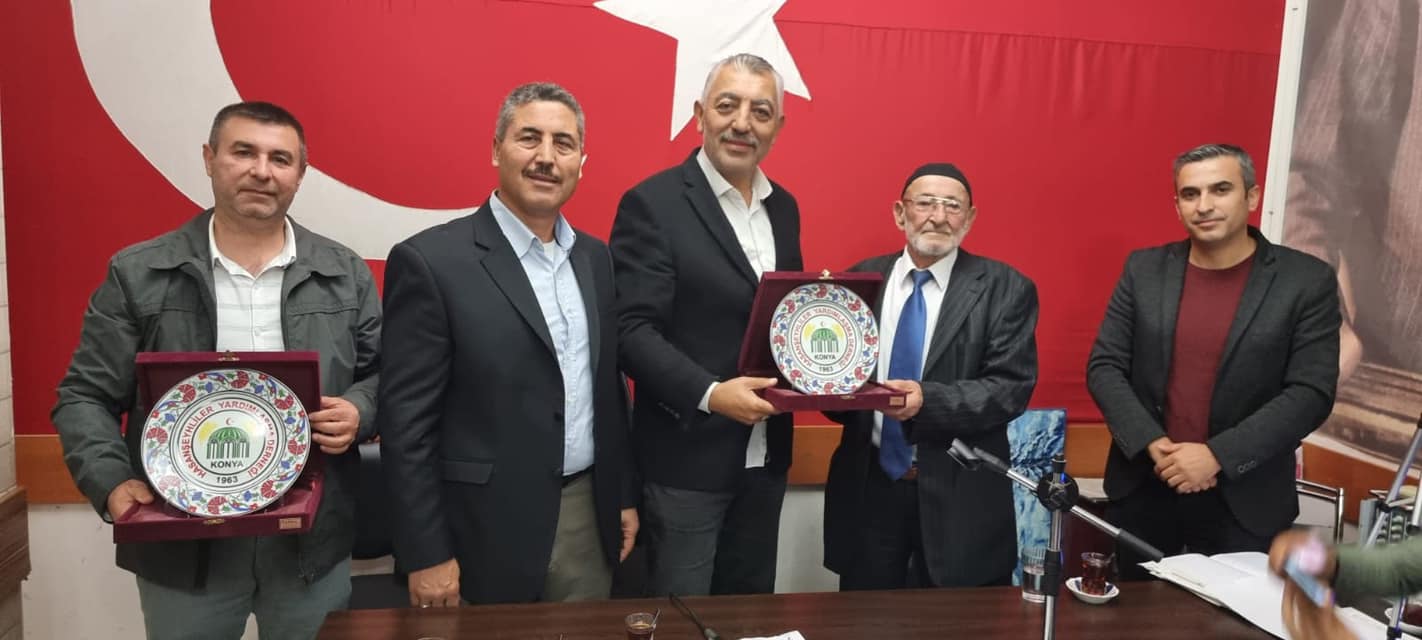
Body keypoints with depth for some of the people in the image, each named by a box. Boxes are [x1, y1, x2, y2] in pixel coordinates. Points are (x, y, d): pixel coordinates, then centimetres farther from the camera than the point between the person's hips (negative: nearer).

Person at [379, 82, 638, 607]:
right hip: (487, 530, -5)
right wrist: (426, 555, -12)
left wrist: (625, 495, 12)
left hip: (587, 517, 6)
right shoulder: (430, 261, -12)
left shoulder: (594, 257, 7)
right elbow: (406, 423, -12)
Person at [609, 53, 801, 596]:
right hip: (686, 456, -6)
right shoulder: (653, 203, -11)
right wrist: (710, 394, -27)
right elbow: (631, 329, -17)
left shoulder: (784, 208, 10)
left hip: (766, 455, 6)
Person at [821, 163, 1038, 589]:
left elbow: (1012, 387, -11)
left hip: (959, 496, -2)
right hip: (868, 486, 3)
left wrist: (929, 401, -25)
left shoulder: (1005, 290, -3)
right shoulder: (863, 279, 6)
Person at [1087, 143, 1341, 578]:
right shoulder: (1144, 269, 1)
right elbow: (1104, 367, 0)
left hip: (1245, 501, -2)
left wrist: (1217, 456, -19)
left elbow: (1311, 393, -10)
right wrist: (1152, 444, -14)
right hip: (1142, 489, 2)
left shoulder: (1307, 281, -5)